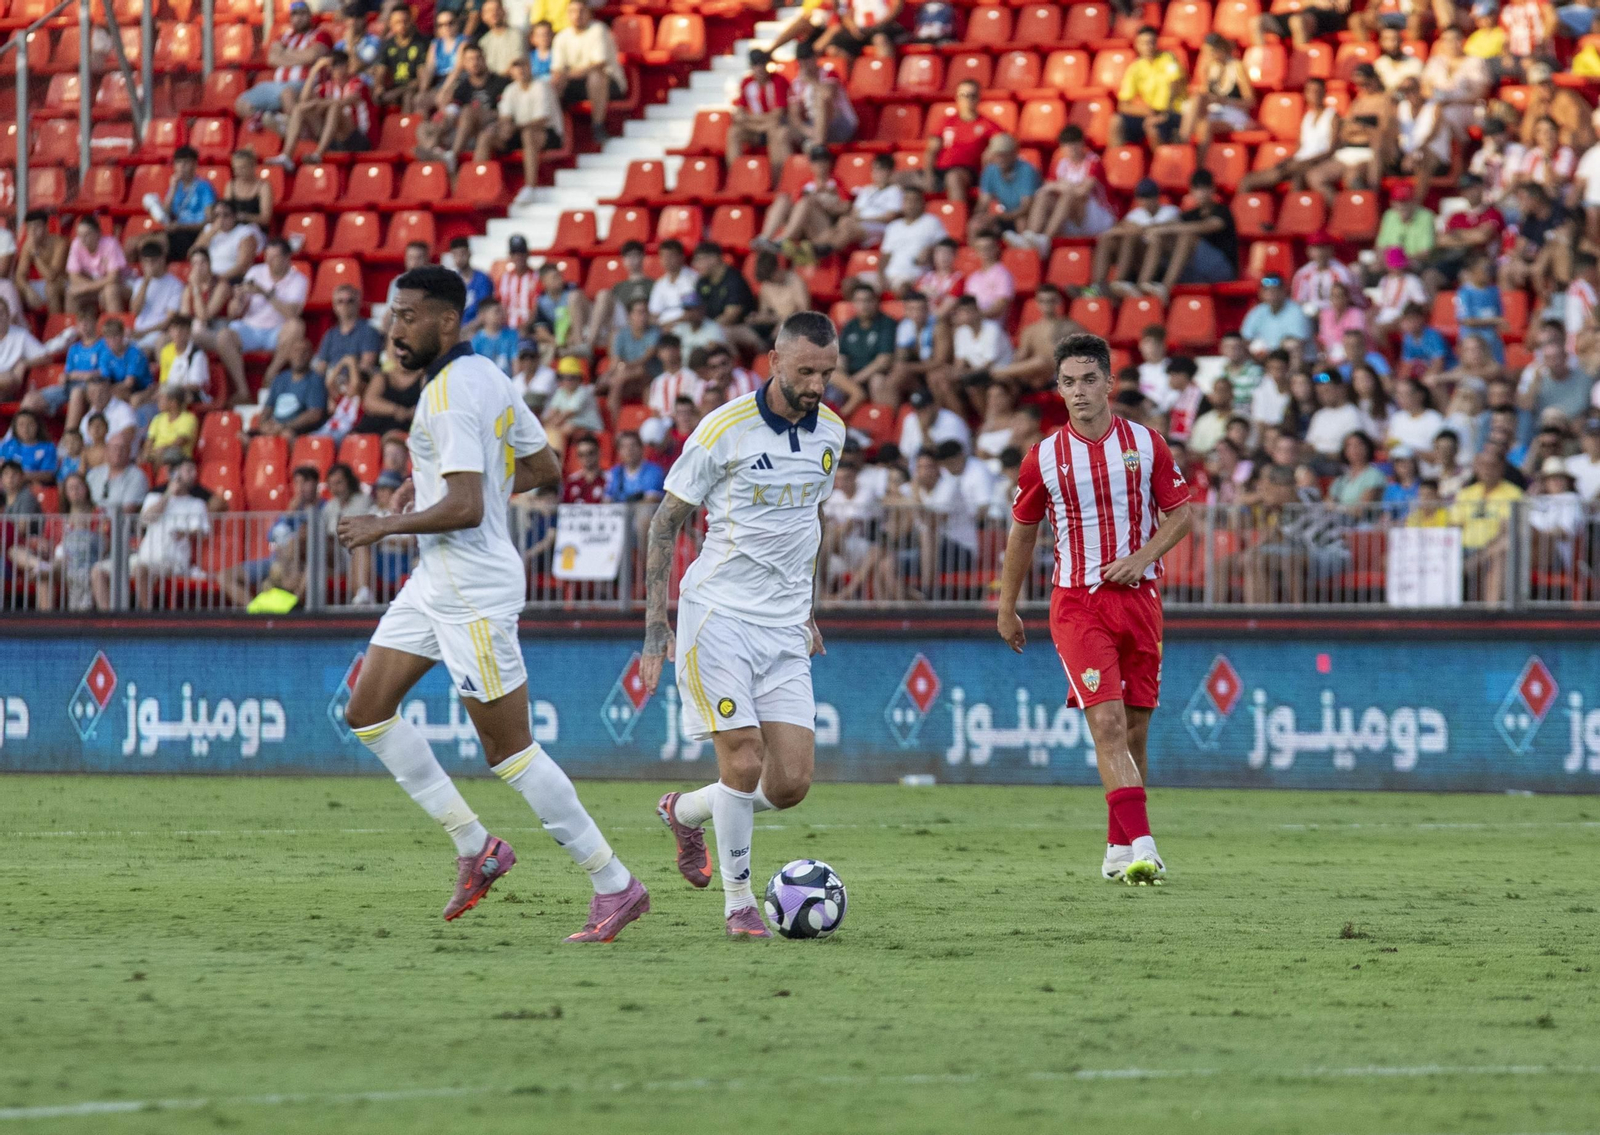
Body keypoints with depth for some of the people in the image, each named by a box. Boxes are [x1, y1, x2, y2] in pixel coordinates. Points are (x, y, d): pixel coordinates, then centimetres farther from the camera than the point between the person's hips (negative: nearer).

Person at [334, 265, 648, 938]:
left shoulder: (451, 395, -20)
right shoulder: (483, 377, 10)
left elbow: (465, 507, -28)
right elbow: (545, 470, 17)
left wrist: (386, 525, -15)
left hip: (474, 591, -11)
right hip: (438, 581, 11)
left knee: (508, 749, -6)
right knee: (366, 711, 10)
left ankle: (614, 885, 1)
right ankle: (475, 847, 13)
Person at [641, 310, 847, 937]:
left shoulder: (830, 431, 7)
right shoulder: (725, 429, -10)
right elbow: (665, 521, -2)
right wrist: (655, 625, -6)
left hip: (784, 629, 5)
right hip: (718, 616, -5)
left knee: (789, 784, -3)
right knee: (743, 760, -15)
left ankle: (686, 811, 26)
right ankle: (738, 901, 3)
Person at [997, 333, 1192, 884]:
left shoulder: (1145, 444, 2)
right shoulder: (1044, 457, 1)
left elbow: (1180, 514, 8)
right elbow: (1023, 531, 12)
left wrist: (1142, 558, -10)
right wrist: (1006, 608, 17)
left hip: (1138, 596, 2)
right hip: (1077, 603, -2)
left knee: (1135, 730, 8)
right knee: (1107, 724, -17)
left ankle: (1119, 848, 22)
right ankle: (1141, 846, -25)